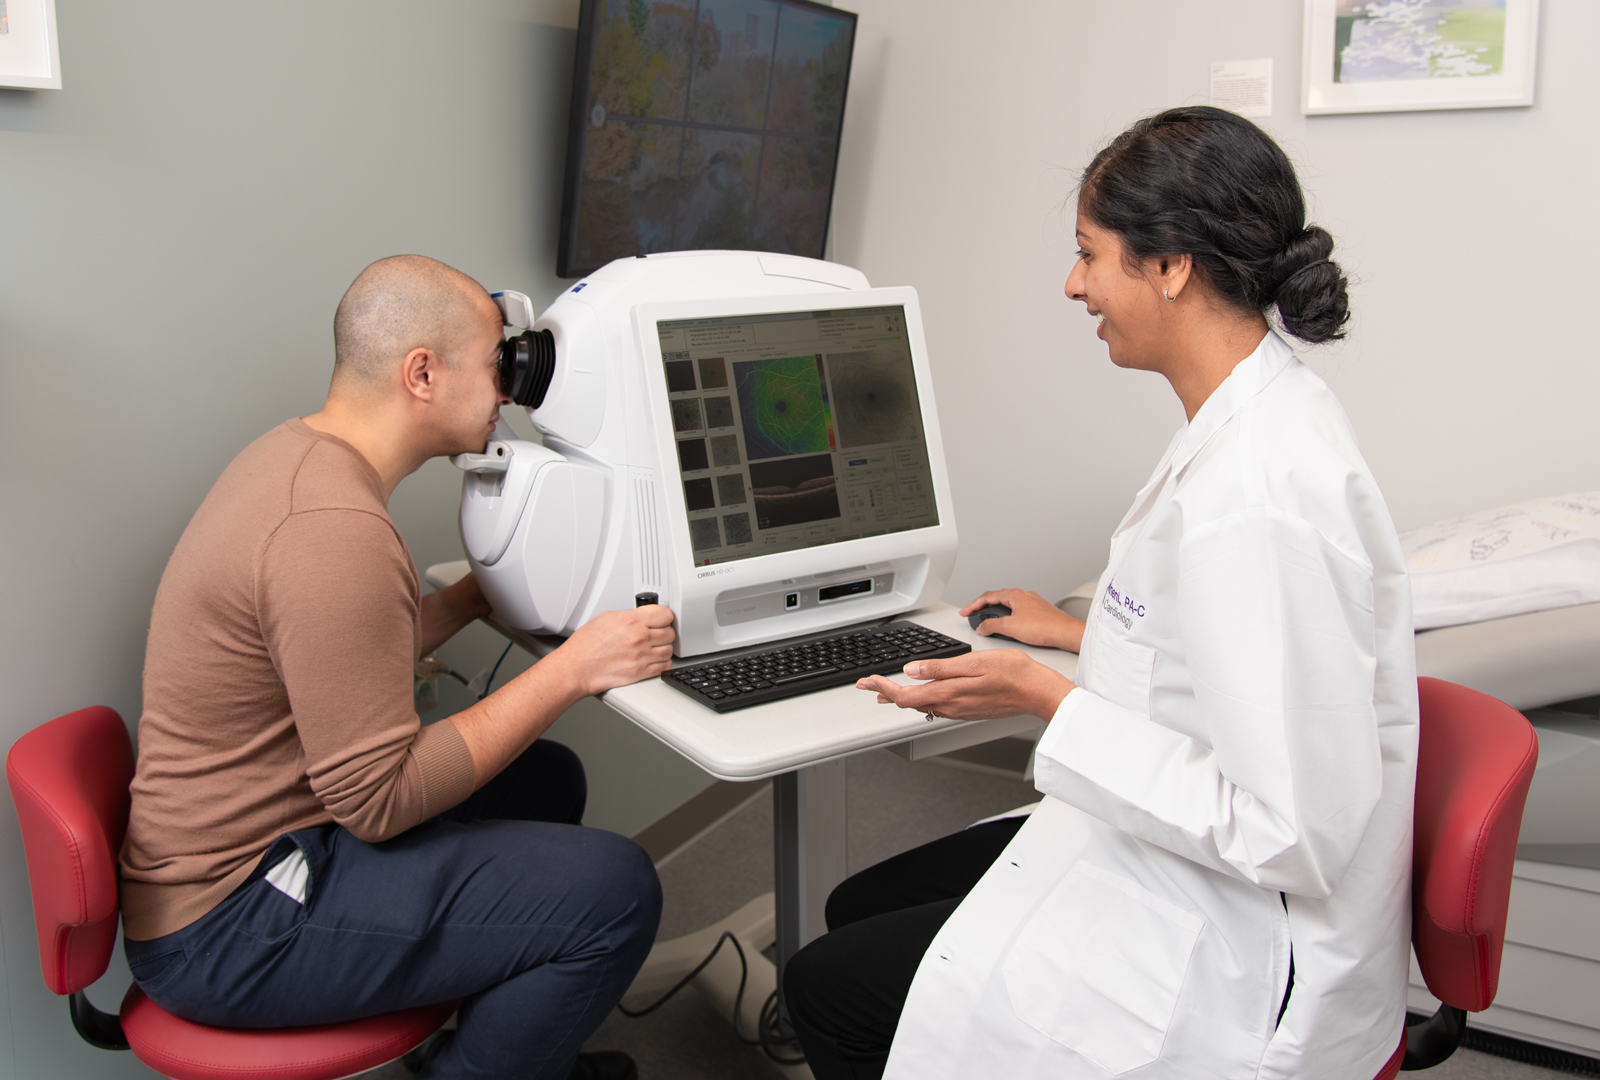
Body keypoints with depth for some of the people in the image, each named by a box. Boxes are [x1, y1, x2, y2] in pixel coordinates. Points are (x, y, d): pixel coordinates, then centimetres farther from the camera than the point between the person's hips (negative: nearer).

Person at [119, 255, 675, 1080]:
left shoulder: (296, 456, 6)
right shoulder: (333, 527, -27)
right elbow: (379, 801, -25)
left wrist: (481, 593, 10)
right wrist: (571, 670, -21)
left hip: (227, 847, 10)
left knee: (547, 778, 18)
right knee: (614, 890, -18)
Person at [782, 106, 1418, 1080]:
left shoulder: (1259, 498, -31)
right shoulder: (1257, 417, 2)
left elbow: (1288, 835, -29)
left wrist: (1047, 700, -25)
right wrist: (1081, 634, 22)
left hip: (1235, 956, -10)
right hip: (1177, 861, 10)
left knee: (831, 992, -1)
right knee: (858, 907, 17)